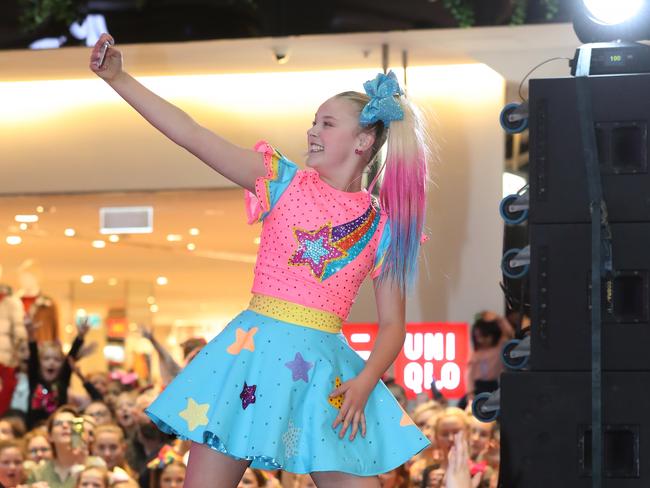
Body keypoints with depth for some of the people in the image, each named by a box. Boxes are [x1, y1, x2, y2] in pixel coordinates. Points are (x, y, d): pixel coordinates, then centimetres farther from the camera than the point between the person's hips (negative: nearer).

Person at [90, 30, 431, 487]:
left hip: (325, 368, 0)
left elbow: (392, 325, 6)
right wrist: (118, 79, -10)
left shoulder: (382, 226, 5)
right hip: (253, 352, 0)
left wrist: (365, 382, -12)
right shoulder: (285, 182, 4)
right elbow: (193, 137, -3)